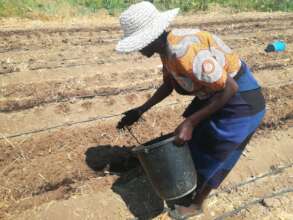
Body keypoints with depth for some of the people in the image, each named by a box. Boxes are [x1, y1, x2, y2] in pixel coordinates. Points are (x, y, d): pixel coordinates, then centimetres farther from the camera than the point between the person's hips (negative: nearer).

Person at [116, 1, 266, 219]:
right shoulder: (168, 48, -3)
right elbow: (167, 85, 12)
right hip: (217, 94, 9)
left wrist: (190, 122, -25)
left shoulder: (184, 50, -33)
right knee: (194, 141, 20)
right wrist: (140, 111, 9)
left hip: (240, 100, -8)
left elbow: (230, 89, -28)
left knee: (212, 156, 7)